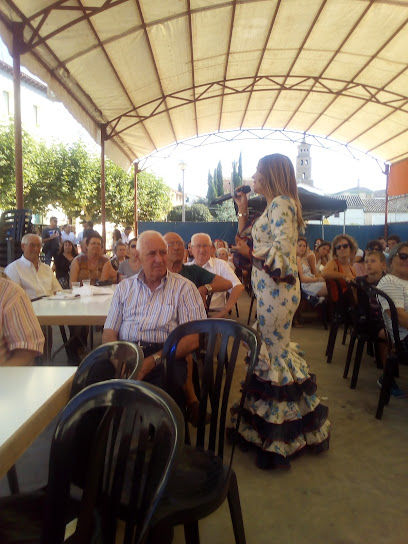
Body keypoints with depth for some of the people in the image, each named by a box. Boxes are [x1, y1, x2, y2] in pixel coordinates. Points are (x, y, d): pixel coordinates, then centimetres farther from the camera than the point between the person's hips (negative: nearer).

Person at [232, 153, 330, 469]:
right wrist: (243, 211, 17)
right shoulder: (274, 206, 17)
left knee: (275, 355, -2)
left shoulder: (282, 203, -12)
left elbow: (283, 251, -23)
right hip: (270, 290, 10)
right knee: (275, 351, 15)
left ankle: (279, 441, 13)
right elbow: (248, 241, 21)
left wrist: (251, 253, -12)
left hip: (277, 290, -10)